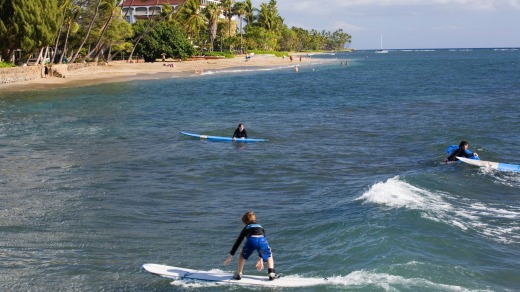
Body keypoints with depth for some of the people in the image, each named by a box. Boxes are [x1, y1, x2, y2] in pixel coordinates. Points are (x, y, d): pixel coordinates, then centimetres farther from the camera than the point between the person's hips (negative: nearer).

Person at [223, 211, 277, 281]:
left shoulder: (246, 228, 33)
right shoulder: (260, 227, 40)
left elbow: (238, 242, 32)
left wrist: (230, 256, 37)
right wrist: (261, 259, 51)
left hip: (251, 241, -1)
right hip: (262, 240, 1)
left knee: (242, 255, 30)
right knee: (269, 256, 30)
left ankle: (239, 274, 28)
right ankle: (271, 273, 14)